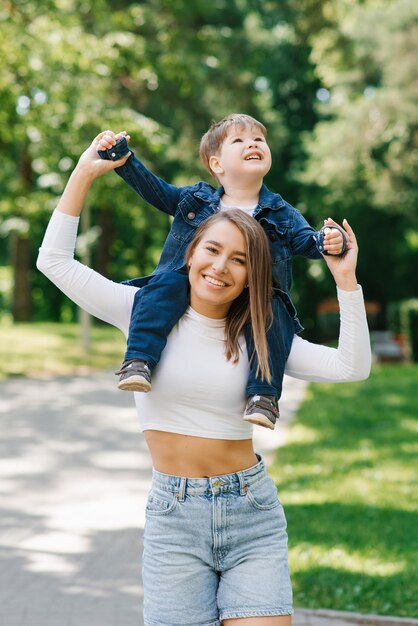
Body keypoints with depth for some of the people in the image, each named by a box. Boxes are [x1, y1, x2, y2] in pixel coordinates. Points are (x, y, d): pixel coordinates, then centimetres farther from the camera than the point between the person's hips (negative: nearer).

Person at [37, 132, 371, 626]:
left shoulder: (258, 338, 5)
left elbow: (351, 367, -4)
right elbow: (54, 261, -2)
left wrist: (346, 279, -8)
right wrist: (84, 173, -5)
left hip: (253, 511, 1)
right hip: (173, 513, -1)